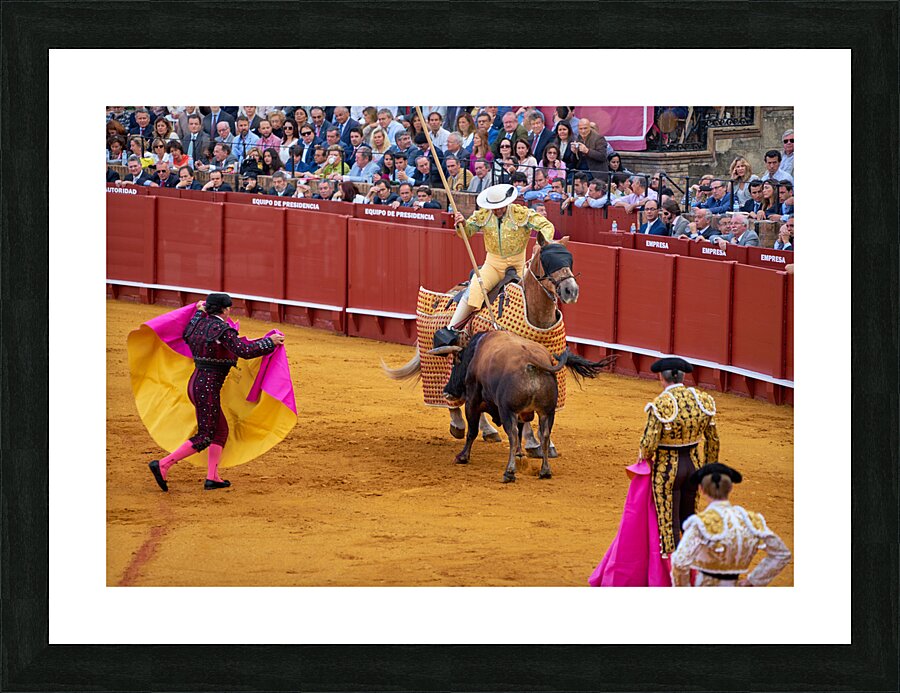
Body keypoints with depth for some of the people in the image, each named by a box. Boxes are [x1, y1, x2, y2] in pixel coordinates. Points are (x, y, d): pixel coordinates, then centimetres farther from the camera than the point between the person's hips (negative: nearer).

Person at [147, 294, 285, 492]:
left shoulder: (200, 324, 8)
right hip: (207, 388, -10)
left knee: (221, 430, 17)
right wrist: (269, 342, -13)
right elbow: (244, 351, -24)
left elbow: (186, 336, 28)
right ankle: (162, 465, -10)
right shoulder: (223, 330, -16)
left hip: (195, 384, 10)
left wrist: (199, 312, 33)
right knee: (204, 437, -5)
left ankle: (212, 478, 15)